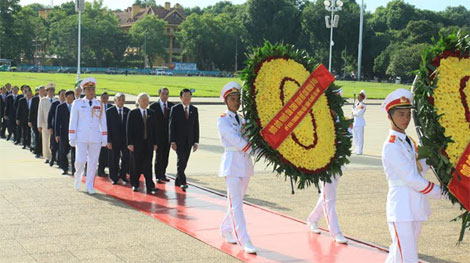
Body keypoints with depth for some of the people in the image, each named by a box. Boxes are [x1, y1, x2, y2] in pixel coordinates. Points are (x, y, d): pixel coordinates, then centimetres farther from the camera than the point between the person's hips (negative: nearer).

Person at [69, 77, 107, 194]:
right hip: (81, 138, -2)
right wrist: (72, 138, -3)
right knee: (80, 161, -8)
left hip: (95, 138, 2)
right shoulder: (77, 103, 3)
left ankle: (90, 186, 14)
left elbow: (103, 123, 11)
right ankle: (78, 177, 23)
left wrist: (104, 139, 6)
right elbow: (73, 122, 2)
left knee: (93, 163, 3)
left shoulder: (100, 105, 8)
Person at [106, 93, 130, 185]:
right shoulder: (109, 111, -2)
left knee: (127, 158, -1)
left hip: (126, 139, 2)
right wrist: (108, 141, -10)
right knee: (114, 160, 5)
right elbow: (107, 127, -4)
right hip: (114, 140, -2)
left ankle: (123, 175, 19)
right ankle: (114, 178, 18)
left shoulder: (127, 111, 6)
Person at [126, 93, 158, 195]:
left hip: (148, 144, 2)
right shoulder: (132, 113, 0)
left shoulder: (151, 113, 10)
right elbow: (129, 129, -3)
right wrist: (130, 143, -10)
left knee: (148, 166, -1)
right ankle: (135, 184, 20)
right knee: (136, 165, 6)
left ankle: (150, 187, -2)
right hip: (136, 144, -2)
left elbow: (154, 128, 10)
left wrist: (155, 143, 5)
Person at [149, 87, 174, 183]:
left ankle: (163, 174, 19)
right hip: (158, 135, -3)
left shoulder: (172, 106, 7)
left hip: (168, 135, 3)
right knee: (159, 156, -5)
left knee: (166, 156, 9)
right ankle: (158, 176, 0)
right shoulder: (153, 106, -2)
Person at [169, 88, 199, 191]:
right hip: (179, 140, -4)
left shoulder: (194, 109, 9)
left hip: (189, 141, 4)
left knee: (184, 161, 8)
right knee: (181, 160, -13)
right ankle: (183, 182, -17)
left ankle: (178, 181, 20)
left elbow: (196, 126, 9)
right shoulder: (175, 109, -2)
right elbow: (171, 126, -5)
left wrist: (196, 142, 3)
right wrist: (172, 141, -12)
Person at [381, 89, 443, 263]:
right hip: (401, 211, -9)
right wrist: (438, 192, -8)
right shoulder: (391, 146, -14)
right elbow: (411, 179, -16)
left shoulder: (409, 142, 16)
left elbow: (420, 169, 9)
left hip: (416, 208, 9)